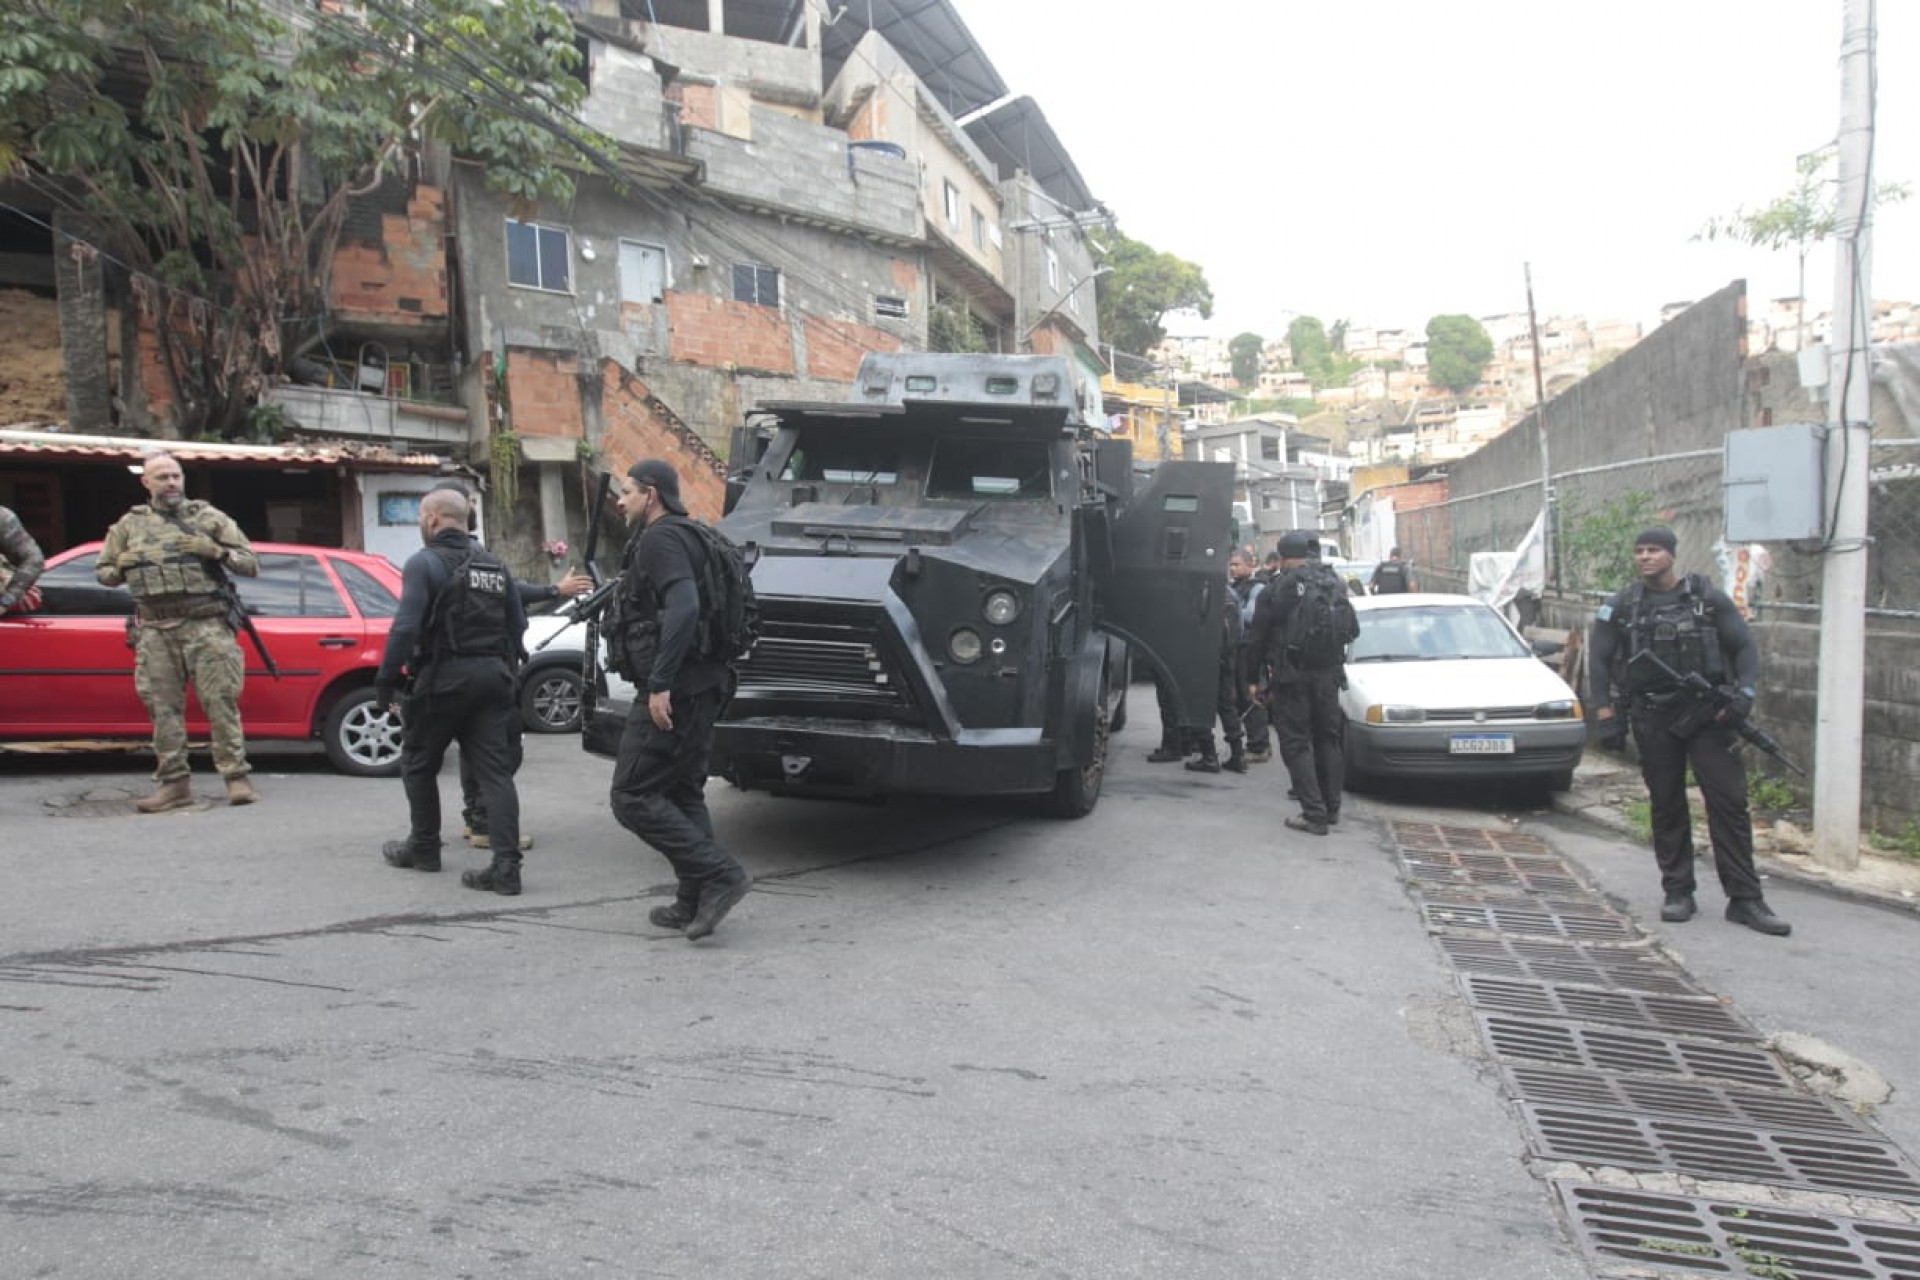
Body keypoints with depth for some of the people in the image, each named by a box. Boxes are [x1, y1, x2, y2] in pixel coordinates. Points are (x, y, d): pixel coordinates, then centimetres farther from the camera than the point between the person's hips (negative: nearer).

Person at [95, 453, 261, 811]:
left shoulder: (209, 517, 9)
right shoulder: (129, 525, 16)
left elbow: (251, 565, 7)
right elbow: (102, 571, 24)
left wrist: (216, 552, -9)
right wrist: (121, 568, 2)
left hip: (206, 626, -3)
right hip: (155, 631, 3)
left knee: (220, 702, -8)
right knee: (163, 707, 4)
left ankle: (237, 777, -6)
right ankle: (174, 782, 10)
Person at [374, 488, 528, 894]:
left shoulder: (424, 563, -6)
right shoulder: (494, 565, 14)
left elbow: (406, 627, -16)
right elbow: (518, 624, 15)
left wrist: (386, 680, -10)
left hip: (444, 677, -5)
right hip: (492, 677, 5)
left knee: (418, 763, 16)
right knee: (495, 771, 0)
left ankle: (423, 848, 29)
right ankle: (506, 867, -7)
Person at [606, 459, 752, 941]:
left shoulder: (659, 539, -12)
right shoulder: (687, 537, 19)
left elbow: (683, 608, -27)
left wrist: (659, 682, -28)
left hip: (671, 693, -10)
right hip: (701, 688, 10)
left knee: (633, 797, -5)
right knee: (683, 793, 16)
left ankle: (719, 874, -9)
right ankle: (694, 902, 20)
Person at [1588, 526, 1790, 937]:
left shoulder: (1708, 598, 2)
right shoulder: (1622, 606, 5)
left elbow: (1745, 647, 3)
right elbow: (1599, 660, 5)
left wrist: (1744, 693, -13)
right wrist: (1606, 714, -2)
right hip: (1652, 719, 1)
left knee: (1729, 802, -4)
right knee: (1666, 807, 6)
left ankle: (1745, 899, 3)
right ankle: (1678, 894, 16)